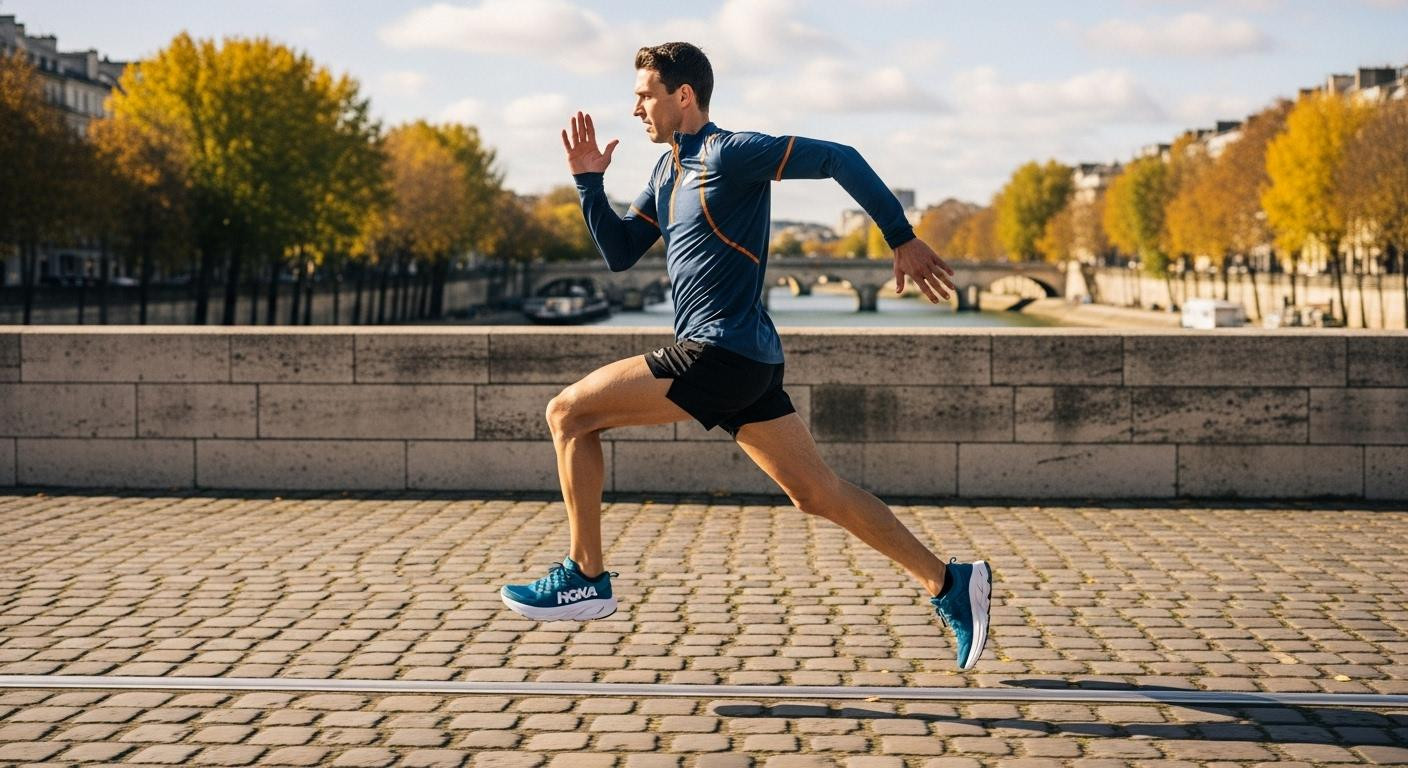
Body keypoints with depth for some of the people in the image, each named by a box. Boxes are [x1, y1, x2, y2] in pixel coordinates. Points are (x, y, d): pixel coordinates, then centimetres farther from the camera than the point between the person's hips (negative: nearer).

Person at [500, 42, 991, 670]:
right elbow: (618, 255, 20)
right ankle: (949, 583, 13)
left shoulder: (729, 154, -9)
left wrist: (903, 240, -12)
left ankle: (586, 578, 0)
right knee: (817, 495, 9)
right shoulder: (668, 170, 19)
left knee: (569, 413, -6)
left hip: (721, 353, -10)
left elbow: (839, 158, -12)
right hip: (744, 360, 10)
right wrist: (588, 181, 8)